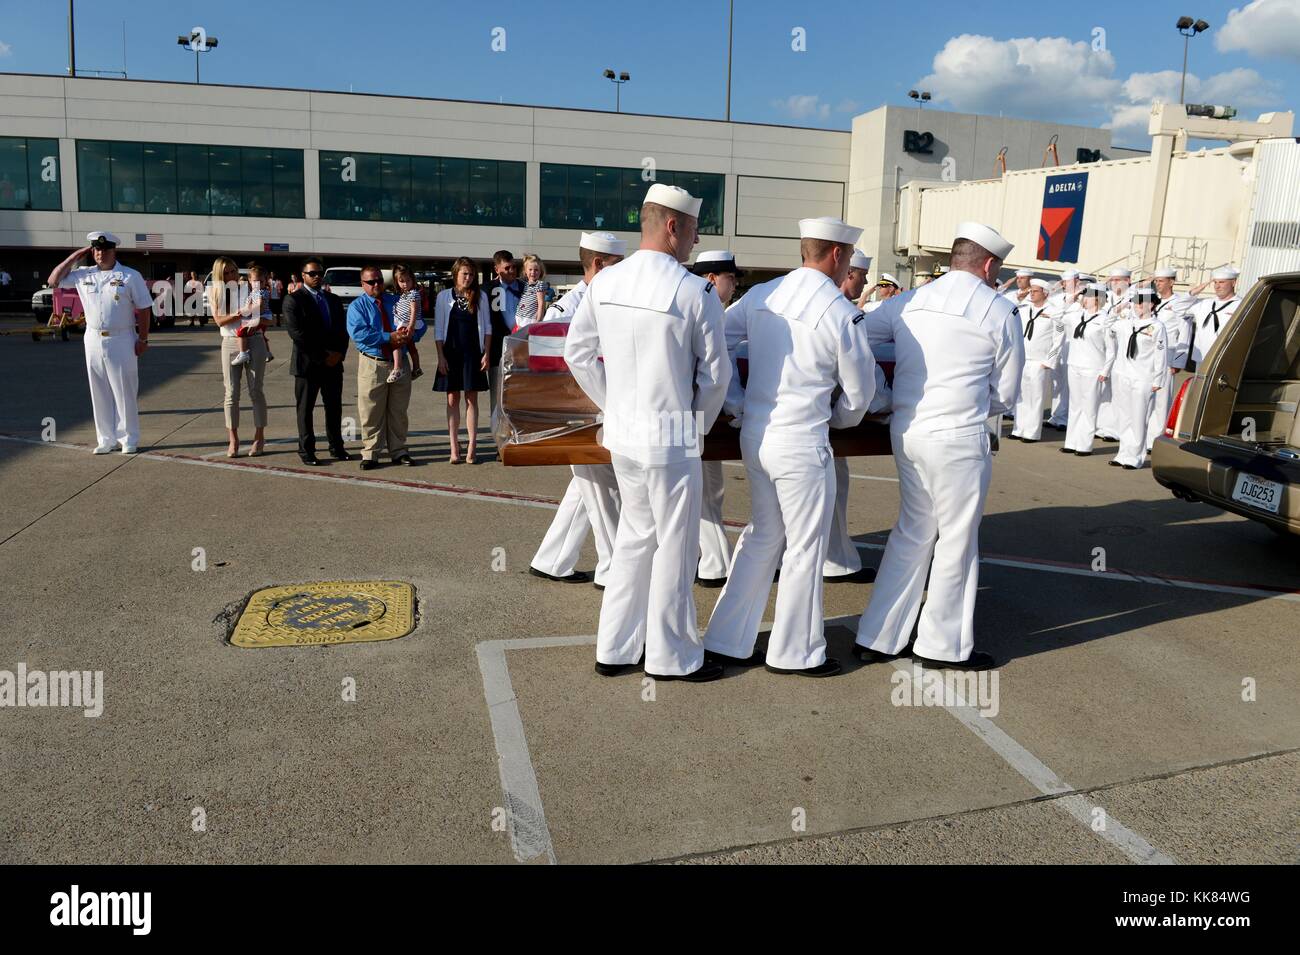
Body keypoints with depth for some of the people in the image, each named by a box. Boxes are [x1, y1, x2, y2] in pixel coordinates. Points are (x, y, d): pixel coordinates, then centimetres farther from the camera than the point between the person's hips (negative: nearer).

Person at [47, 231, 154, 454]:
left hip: (122, 340, -4)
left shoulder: (130, 276, -2)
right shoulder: (83, 275, 8)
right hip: (93, 340, 4)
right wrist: (74, 256, 5)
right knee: (100, 393, 7)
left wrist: (143, 339, -7)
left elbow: (144, 309, -2)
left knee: (125, 392, 0)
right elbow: (53, 281, 10)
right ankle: (106, 439, 14)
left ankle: (129, 439, 8)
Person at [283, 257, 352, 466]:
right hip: (307, 363, -5)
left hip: (334, 363, 5)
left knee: (334, 407, 9)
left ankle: (336, 447, 19)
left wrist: (339, 353, -4)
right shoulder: (293, 299, -5)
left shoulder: (334, 300, 14)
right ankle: (306, 451, 11)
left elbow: (342, 330, 13)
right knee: (305, 409, 3)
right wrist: (322, 355, -14)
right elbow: (296, 333, -14)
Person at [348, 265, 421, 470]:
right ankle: (370, 454, 7)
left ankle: (398, 451, 18)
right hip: (372, 364, -3)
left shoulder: (397, 302, 13)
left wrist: (411, 334, -10)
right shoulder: (357, 306, 1)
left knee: (398, 411, 9)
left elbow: (419, 324, 14)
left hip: (399, 362, 3)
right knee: (371, 413, -1)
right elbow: (358, 333, -14)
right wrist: (389, 337, -20)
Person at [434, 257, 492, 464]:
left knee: (471, 399, 1)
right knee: (452, 400, 3)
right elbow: (438, 329, 3)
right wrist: (441, 356, -4)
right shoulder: (444, 296, 3)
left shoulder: (480, 296, 5)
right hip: (451, 353, 0)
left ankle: (472, 447, 2)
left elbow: (487, 327, 6)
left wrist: (486, 354, -1)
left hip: (473, 354, 0)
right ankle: (454, 448, 6)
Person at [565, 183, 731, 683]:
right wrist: (700, 424, 10)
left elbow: (578, 352, 9)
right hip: (670, 436, -6)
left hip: (621, 433, 6)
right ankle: (672, 657, 19)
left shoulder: (604, 283, 3)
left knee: (636, 535, 19)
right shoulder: (696, 293, -14)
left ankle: (614, 649, 26)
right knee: (675, 545, 7)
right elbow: (715, 374, -7)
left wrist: (615, 405, 16)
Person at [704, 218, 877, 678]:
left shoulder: (760, 296, 3)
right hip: (802, 444, -6)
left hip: (754, 434, 6)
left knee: (762, 536, 19)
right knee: (805, 548, 9)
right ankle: (796, 652, 22)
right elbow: (859, 393, -1)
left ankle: (726, 641, 25)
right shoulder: (841, 314, -11)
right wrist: (837, 419, 19)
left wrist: (736, 403, 9)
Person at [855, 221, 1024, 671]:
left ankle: (877, 638, 20)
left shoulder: (907, 302, 7)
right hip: (959, 436, -5)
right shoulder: (1000, 312, -3)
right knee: (957, 538, 9)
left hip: (906, 430, 6)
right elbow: (1005, 393, 2)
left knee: (913, 532, 17)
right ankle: (943, 645, 21)